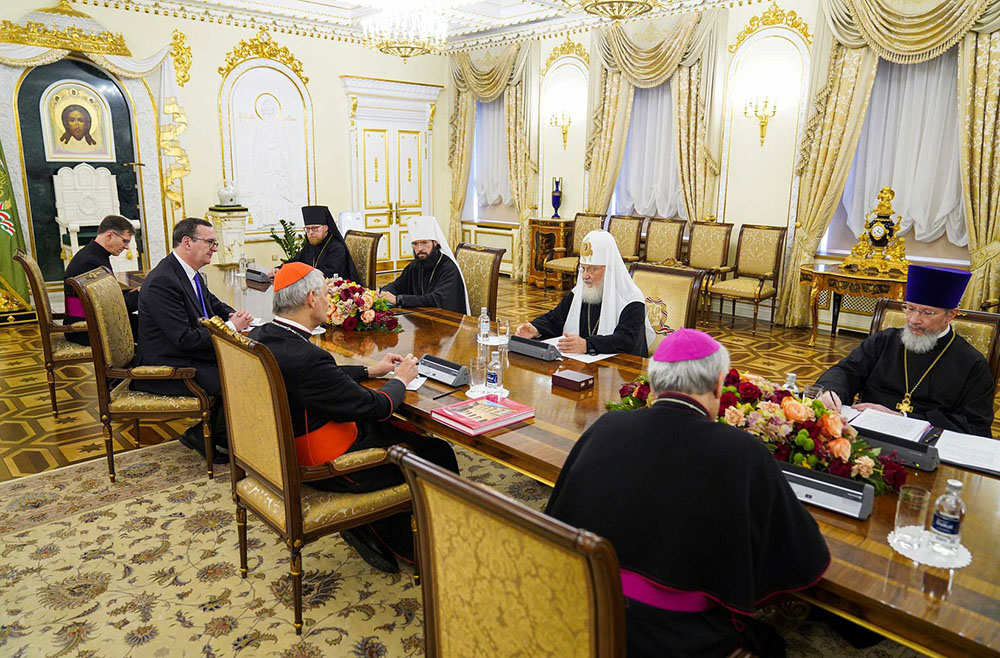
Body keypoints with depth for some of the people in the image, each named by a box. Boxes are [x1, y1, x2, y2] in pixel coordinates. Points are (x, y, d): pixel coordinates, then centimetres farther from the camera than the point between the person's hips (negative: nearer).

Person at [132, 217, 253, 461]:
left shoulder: (191, 273, 7)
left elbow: (215, 303, 23)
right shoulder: (162, 281, -22)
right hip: (166, 369, -10)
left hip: (187, 356, 10)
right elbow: (185, 339, -26)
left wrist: (234, 316, -1)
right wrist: (230, 327, -17)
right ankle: (203, 436, 2)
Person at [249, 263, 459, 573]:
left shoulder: (259, 337, -3)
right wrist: (401, 379, -3)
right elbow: (375, 407, -22)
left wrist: (370, 370, 14)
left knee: (401, 433, 19)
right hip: (330, 469, -10)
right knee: (438, 453, 4)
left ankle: (373, 530, 22)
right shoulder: (306, 358, -32)